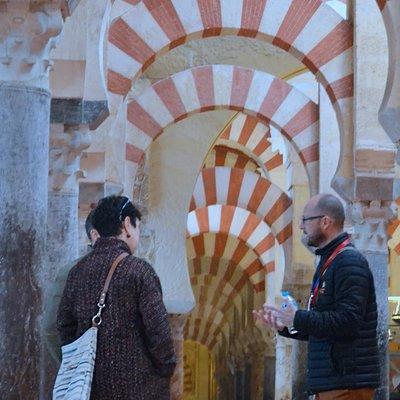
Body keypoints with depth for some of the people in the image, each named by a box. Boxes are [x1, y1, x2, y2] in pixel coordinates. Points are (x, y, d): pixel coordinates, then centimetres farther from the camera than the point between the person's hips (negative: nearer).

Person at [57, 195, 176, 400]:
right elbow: (158, 329, -13)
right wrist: (167, 368, -1)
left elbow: (65, 325, 9)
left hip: (92, 383, 6)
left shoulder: (78, 270, 4)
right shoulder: (138, 270, -12)